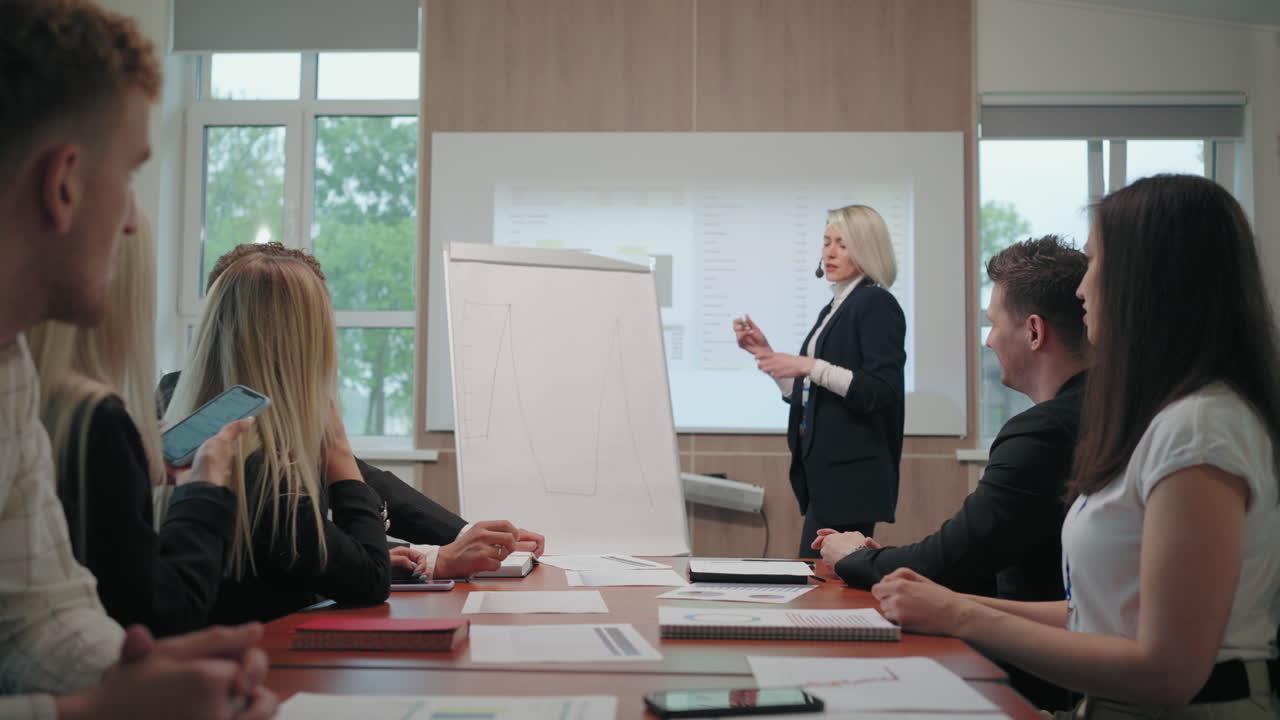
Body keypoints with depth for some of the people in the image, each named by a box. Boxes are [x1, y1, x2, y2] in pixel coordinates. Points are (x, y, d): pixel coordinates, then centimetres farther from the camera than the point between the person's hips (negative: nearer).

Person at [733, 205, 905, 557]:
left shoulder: (877, 305, -8)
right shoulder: (832, 309, 18)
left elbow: (881, 392, -18)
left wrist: (810, 366, -22)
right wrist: (765, 353, 11)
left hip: (850, 474, -9)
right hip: (826, 471, 9)